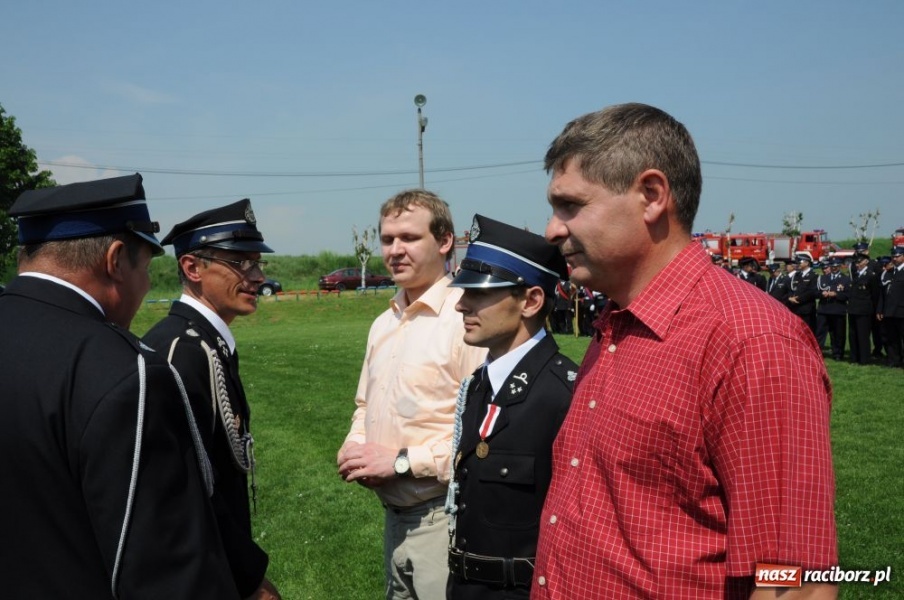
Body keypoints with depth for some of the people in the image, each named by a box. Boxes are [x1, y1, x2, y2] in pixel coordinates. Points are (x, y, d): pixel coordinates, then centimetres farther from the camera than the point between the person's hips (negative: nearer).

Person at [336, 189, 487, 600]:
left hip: (442, 518, -8)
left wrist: (403, 460, -18)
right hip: (393, 515, 8)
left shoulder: (467, 318, -16)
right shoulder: (383, 324, 11)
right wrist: (353, 449, 2)